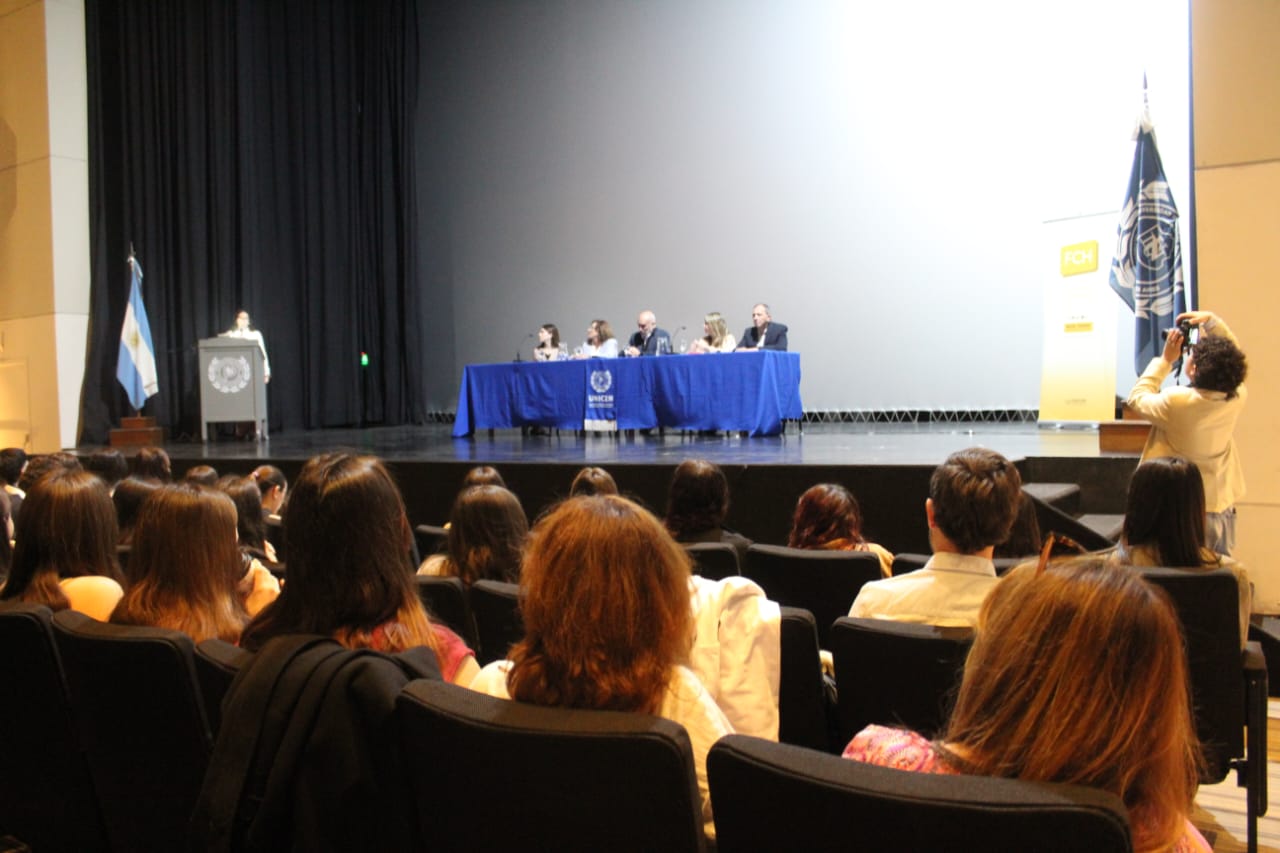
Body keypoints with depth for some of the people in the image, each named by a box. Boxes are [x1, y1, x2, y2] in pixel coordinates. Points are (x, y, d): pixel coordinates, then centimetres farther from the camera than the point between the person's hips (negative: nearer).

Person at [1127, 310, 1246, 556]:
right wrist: (1212, 320, 5)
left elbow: (1137, 397, -4)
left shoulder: (1176, 402, -23)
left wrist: (1165, 359, 0)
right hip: (1222, 507, 5)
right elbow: (1230, 359, 9)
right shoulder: (1238, 398, -10)